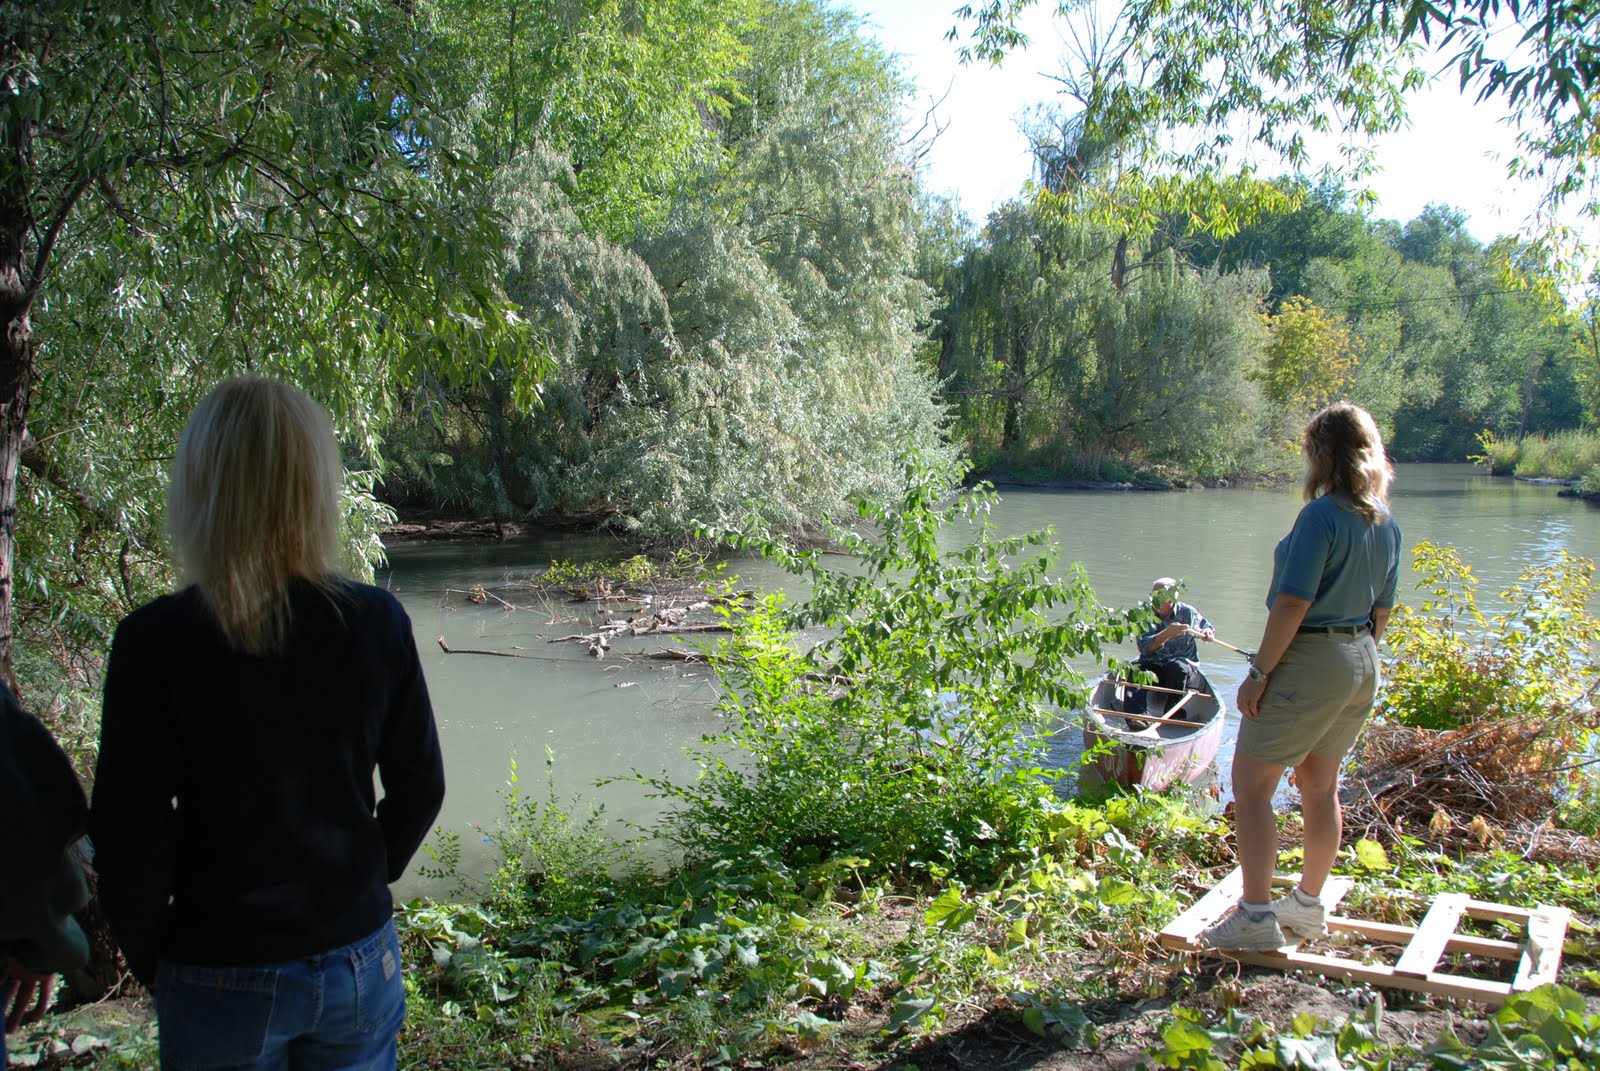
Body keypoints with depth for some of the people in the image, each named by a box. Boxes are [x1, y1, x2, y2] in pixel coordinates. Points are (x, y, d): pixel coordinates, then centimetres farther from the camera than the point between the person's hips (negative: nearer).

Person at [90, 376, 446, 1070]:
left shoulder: (156, 642, -18)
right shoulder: (375, 622, -11)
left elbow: (129, 839, -13)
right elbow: (420, 788, -1)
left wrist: (150, 960, 4)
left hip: (222, 982, -2)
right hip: (359, 960, 2)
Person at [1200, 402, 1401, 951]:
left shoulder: (1322, 515, -19)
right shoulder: (1388, 524, 7)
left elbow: (1293, 602, -23)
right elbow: (1382, 609, 13)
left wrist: (1260, 671, -18)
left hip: (1309, 660, -9)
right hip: (1361, 664, 9)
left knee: (1251, 784, -1)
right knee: (1321, 786, 19)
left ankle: (1256, 916, -1)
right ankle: (1309, 904, 32)